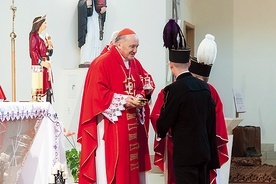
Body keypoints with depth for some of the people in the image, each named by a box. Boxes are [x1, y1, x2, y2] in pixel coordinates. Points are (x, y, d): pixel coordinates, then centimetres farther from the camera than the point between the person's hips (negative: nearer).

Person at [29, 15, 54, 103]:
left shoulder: (42, 37, 20)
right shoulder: (34, 36, -5)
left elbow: (48, 53, 21)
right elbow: (33, 51, -16)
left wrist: (49, 43, 7)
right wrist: (41, 62, -22)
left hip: (46, 65, 9)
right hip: (39, 66, -9)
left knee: (47, 88, 6)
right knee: (41, 88, -13)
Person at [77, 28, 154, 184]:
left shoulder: (135, 64, 12)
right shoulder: (102, 63, -11)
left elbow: (141, 88, 19)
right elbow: (97, 92, -16)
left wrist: (140, 98, -4)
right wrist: (123, 101, -19)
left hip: (131, 124, 7)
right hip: (110, 122, -7)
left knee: (130, 161, 9)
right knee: (110, 161, -4)